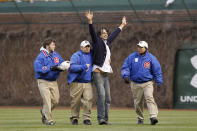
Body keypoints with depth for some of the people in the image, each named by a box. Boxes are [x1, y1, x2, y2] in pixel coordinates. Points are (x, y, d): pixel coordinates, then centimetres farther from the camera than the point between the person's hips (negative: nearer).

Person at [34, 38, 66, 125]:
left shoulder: (56, 54, 7)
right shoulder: (41, 56, -14)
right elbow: (38, 68, -25)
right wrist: (50, 68, -30)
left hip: (53, 81, 6)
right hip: (43, 81, -6)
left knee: (55, 100, 9)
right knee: (47, 100, -13)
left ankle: (44, 112, 34)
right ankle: (48, 120, -7)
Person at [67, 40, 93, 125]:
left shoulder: (91, 55, 15)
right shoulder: (76, 56, -3)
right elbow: (72, 67, -17)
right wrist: (84, 67, -20)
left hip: (88, 83, 4)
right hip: (77, 83, -4)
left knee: (88, 99, -10)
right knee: (75, 101, 0)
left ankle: (86, 118, -6)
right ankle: (74, 118, 14)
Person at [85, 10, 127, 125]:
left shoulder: (107, 42, 20)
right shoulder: (97, 41, 2)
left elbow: (114, 34, 35)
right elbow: (92, 32, -14)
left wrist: (122, 25, 48)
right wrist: (90, 21, -29)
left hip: (106, 74, 8)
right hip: (98, 72, -8)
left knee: (108, 98, 4)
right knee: (102, 95, -18)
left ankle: (105, 119, 7)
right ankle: (101, 118, -19)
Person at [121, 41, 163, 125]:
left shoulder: (151, 58, 2)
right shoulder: (132, 57, 5)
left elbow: (157, 71, 5)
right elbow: (125, 67, 5)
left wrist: (159, 83, 0)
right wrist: (126, 76, -14)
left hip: (147, 83, -2)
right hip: (135, 84, 2)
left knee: (149, 98, -21)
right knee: (138, 102, 6)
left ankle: (153, 117, -31)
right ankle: (140, 118, 22)